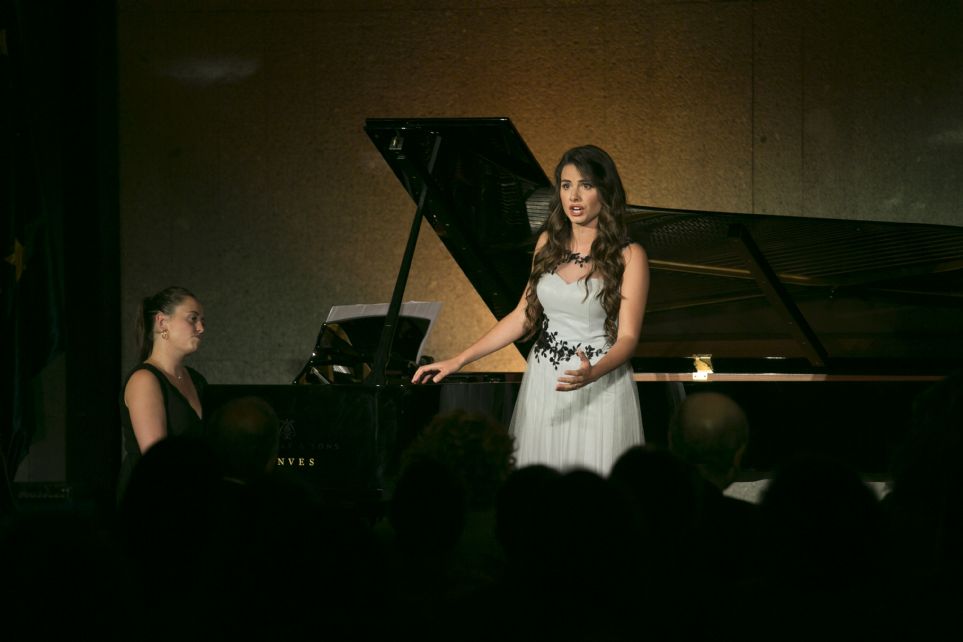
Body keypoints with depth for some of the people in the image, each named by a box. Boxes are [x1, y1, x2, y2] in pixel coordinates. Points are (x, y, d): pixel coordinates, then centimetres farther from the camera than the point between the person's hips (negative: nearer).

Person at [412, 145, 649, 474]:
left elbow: (627, 337, -12)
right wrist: (458, 361, 6)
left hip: (598, 388, -4)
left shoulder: (628, 256, -9)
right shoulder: (550, 242, 7)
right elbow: (523, 316, 11)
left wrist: (592, 375, -32)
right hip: (542, 386, 4)